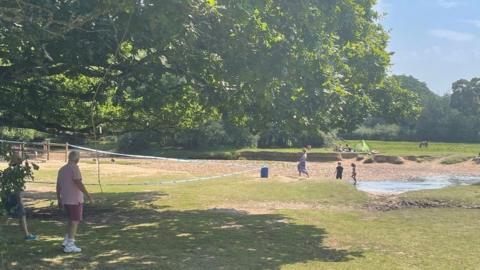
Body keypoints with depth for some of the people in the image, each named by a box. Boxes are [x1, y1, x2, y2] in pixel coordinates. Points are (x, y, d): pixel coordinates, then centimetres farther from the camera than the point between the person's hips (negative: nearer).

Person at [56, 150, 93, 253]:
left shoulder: (62, 169, 12)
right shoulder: (74, 168, -13)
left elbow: (58, 186, 15)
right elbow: (79, 184, -21)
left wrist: (59, 200, 20)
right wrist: (88, 195, -17)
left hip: (65, 200, 8)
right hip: (75, 200, -8)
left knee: (71, 220, 21)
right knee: (75, 221, -2)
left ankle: (67, 240, 19)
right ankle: (69, 245, -1)